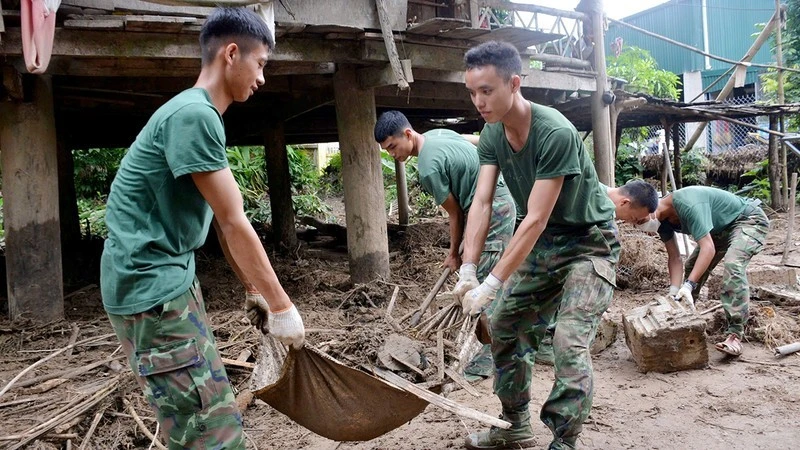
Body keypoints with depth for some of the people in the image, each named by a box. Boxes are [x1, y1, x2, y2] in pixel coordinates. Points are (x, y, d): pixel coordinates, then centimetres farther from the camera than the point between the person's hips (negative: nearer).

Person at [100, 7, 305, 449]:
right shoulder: (194, 114, -18)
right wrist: (282, 306, -11)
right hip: (150, 285, -11)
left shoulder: (200, 114, 14)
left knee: (211, 408, 19)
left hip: (172, 279, 11)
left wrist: (253, 290, 18)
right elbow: (234, 224, -18)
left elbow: (222, 220, 16)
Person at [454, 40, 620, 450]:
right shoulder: (492, 135, -7)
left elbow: (536, 219, -31)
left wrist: (492, 284, -32)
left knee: (569, 343, -19)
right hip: (542, 243, 7)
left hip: (589, 242, -7)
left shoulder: (555, 133, -29)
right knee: (504, 329, 9)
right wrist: (467, 270, -24)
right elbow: (480, 203, -14)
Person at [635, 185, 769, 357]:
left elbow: (708, 248, -40)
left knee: (732, 264, -30)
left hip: (749, 220, -9)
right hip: (721, 228, 9)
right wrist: (674, 293, -20)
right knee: (693, 267, 6)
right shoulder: (662, 220, -10)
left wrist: (688, 285, -44)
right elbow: (674, 257, -9)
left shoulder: (688, 205, -37)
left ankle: (735, 334, -28)